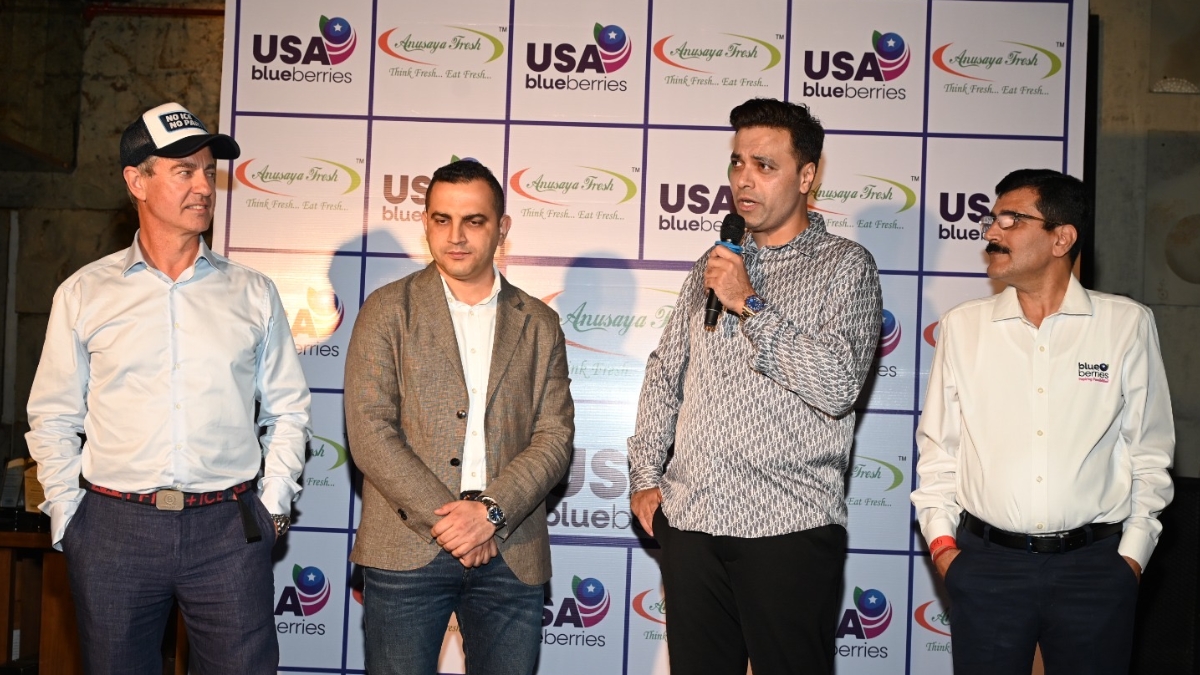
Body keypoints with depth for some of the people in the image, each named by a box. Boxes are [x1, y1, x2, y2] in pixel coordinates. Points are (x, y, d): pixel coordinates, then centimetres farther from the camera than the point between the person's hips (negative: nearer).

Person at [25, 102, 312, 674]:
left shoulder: (252, 294, 7)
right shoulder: (83, 294, 6)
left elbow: (287, 411, 11)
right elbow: (53, 418, 9)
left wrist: (274, 503, 2)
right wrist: (66, 516, 2)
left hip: (230, 526, 0)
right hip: (113, 528, 0)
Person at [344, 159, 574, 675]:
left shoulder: (539, 324, 11)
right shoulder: (389, 310, 4)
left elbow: (555, 437, 3)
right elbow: (369, 431, -5)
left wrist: (491, 512, -12)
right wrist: (445, 518, -12)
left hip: (512, 556, 2)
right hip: (406, 552, -2)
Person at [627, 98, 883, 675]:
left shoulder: (844, 266, -1)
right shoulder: (715, 264, 15)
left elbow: (838, 385, -15)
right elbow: (664, 373, 18)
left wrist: (750, 305, -14)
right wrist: (645, 476, 11)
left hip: (790, 527, -5)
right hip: (689, 520, 5)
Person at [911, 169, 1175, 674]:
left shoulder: (1127, 324, 1)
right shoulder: (962, 326, 4)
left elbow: (1149, 451, 5)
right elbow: (937, 446, 7)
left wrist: (1133, 552, 1)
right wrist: (940, 540, 1)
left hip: (1094, 563, 0)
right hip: (985, 563, 1)